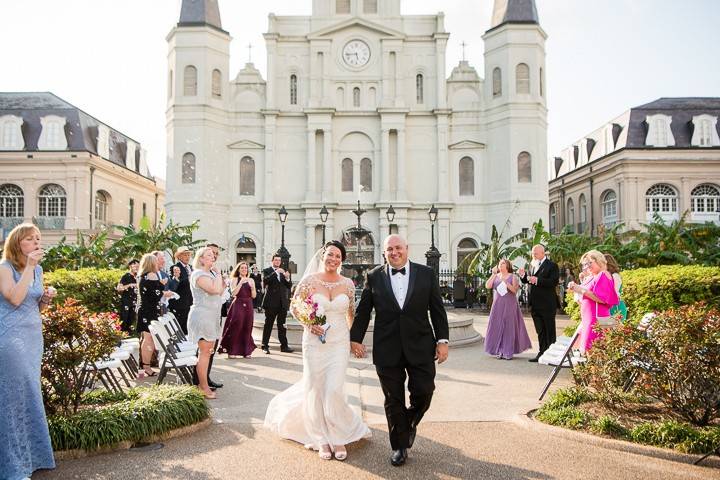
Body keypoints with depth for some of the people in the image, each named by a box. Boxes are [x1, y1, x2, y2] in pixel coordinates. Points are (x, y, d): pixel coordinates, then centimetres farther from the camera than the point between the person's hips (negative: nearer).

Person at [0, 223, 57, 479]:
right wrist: (29, 266, -22)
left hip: (33, 336, 7)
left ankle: (29, 455, 24)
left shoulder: (38, 270, 11)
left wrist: (47, 298, -1)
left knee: (30, 394, 13)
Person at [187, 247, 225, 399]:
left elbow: (219, 292, 22)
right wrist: (218, 273, -15)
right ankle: (204, 388, -2)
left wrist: (223, 282, 7)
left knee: (208, 351, 14)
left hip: (211, 316, 10)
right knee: (205, 352, -7)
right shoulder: (199, 274, -14)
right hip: (202, 316, -10)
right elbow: (215, 289, -28)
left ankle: (203, 382, 23)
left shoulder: (210, 273, 16)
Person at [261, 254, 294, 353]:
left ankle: (284, 346, 12)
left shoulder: (283, 272, 14)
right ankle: (265, 345, 10)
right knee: (268, 325, 3)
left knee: (282, 326, 7)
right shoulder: (267, 271, 1)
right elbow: (265, 281, -19)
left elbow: (289, 286, 9)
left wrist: (287, 278, -11)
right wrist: (276, 272, -24)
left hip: (282, 303, 4)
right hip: (271, 303, -4)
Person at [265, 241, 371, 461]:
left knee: (334, 390, -7)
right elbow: (295, 307, 2)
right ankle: (321, 439, 22)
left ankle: (338, 438, 14)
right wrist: (309, 324, -13)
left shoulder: (348, 284, 2)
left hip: (340, 343, 1)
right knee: (315, 389, 6)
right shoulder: (310, 280, -5)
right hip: (315, 341, -1)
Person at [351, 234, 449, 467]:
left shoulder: (426, 274, 2)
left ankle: (410, 423, 34)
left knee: (423, 393, 1)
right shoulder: (374, 276, 2)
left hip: (420, 347, 0)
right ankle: (399, 446, 26)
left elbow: (437, 310, 3)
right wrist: (355, 338, 3)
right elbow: (363, 311, 6)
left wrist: (442, 340, -1)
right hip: (387, 349, 0)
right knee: (393, 400, 8)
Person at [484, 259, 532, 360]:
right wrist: (493, 274, -8)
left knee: (509, 327, -2)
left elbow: (515, 290, -11)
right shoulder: (495, 277, 9)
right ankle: (500, 351, 9)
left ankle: (508, 352, 4)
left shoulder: (513, 277, 1)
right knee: (498, 327, 0)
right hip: (497, 306, 3)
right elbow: (487, 286, -6)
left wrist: (506, 282, -21)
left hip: (509, 306, -3)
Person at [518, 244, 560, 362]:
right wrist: (523, 275, -2)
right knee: (540, 330, 12)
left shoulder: (551, 265, -7)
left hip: (547, 305, -7)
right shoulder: (534, 265, 15)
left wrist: (537, 280, -25)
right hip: (535, 304, 7)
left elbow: (554, 282, -19)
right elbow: (528, 281, 18)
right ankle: (542, 353, 19)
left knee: (549, 331, 2)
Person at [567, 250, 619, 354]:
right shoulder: (591, 278, 18)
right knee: (586, 350, 7)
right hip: (587, 318, 9)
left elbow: (603, 299, -18)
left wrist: (582, 290, -17)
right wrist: (576, 288, 7)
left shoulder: (603, 275, -7)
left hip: (596, 319, -9)